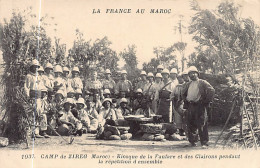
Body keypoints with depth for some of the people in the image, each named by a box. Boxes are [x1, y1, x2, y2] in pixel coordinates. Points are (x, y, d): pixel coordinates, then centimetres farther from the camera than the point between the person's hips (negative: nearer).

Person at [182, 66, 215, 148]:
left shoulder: (202, 83, 0)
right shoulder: (188, 85, 17)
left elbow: (211, 91, -6)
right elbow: (183, 94, 31)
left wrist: (207, 101, -9)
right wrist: (186, 101, 17)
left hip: (200, 106, -5)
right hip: (190, 107, 6)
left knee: (202, 125, -10)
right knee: (191, 125, 7)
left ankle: (204, 143, -7)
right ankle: (192, 141, 20)